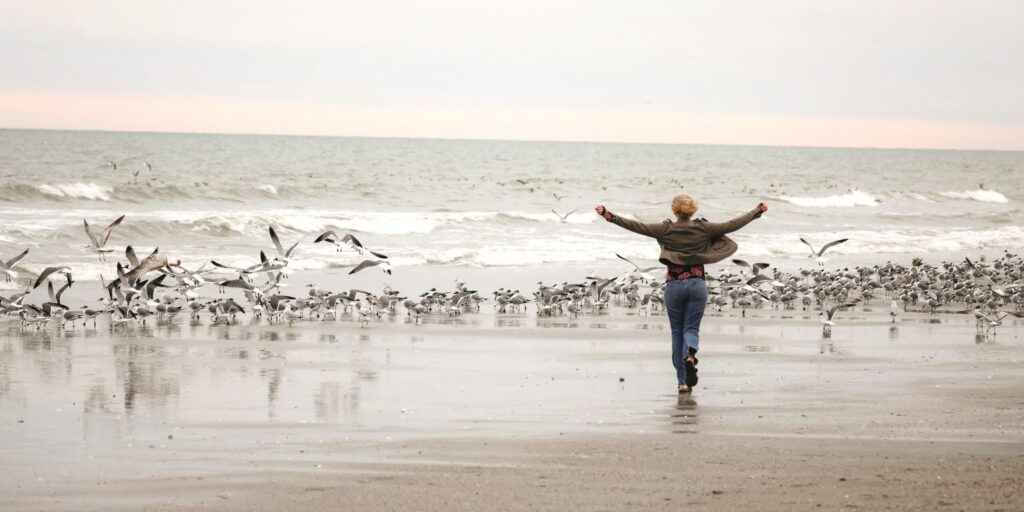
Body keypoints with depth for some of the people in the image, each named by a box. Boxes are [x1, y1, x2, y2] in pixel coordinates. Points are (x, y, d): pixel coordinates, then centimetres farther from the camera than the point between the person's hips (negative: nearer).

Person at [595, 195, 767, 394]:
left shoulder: (666, 230, -5)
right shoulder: (703, 228, -1)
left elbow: (636, 226, -8)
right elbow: (733, 225, 4)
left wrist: (607, 215, -3)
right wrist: (757, 211, 16)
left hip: (674, 285, 0)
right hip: (697, 284, 0)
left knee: (677, 332, 10)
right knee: (691, 329, 7)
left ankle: (682, 382, 6)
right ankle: (690, 356, -29)